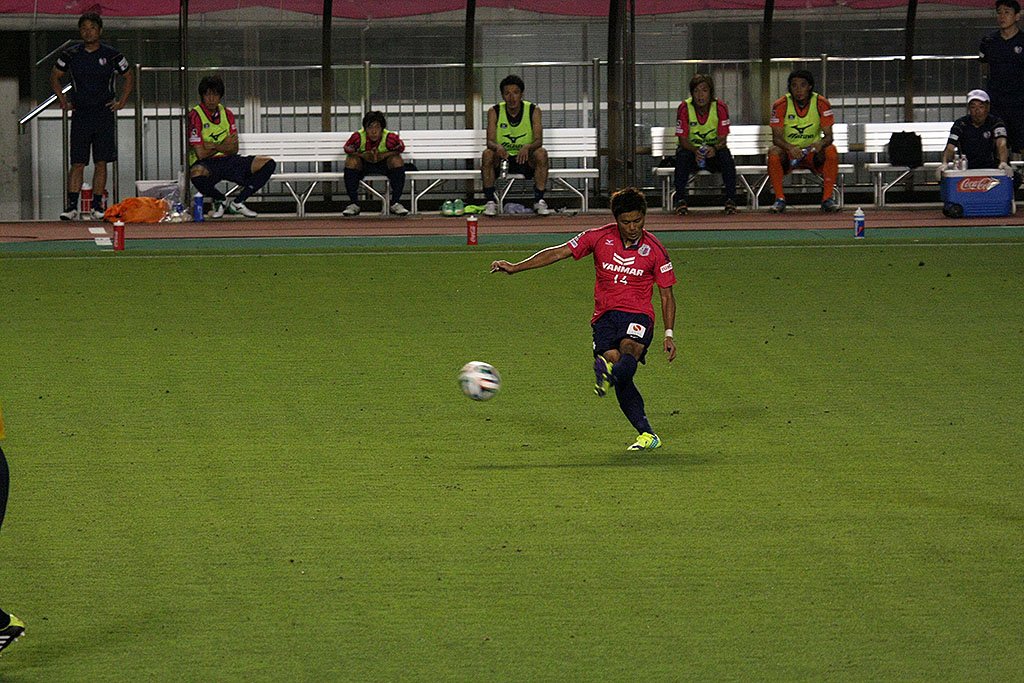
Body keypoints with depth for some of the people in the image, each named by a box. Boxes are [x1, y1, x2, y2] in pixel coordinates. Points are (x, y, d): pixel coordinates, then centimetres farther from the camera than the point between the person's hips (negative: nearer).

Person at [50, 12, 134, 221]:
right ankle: (72, 206, -5)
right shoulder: (71, 55, 2)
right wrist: (63, 101, 8)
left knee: (101, 163, 1)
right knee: (78, 163, -4)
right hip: (80, 114, 0)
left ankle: (97, 207, 6)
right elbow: (55, 76, 17)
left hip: (104, 113, 0)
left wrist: (121, 102, 6)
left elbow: (129, 78, 14)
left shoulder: (112, 55, 0)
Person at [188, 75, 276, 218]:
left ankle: (237, 203, -3)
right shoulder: (195, 116, -11)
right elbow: (201, 154, -16)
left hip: (227, 161, 6)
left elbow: (234, 149, 3)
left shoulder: (227, 114, 8)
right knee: (197, 174, -43)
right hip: (206, 164, -6)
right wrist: (224, 146, -4)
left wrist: (215, 147, -14)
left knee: (268, 164, -10)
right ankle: (220, 200, -9)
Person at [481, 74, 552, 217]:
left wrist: (527, 147, -39)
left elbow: (538, 141, -15)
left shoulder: (533, 111, -5)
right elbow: (490, 141, -13)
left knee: (541, 153, -31)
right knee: (487, 154, -31)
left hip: (526, 162, 0)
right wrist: (497, 147, -38)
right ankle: (490, 201, -21)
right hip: (502, 160, 0)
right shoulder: (494, 112, -4)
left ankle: (539, 200, -22)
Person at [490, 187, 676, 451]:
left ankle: (610, 376, -64)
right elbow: (558, 253, 6)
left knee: (630, 349, -34)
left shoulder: (654, 250, 2)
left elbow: (667, 295, 9)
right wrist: (515, 268, 0)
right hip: (605, 317, 0)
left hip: (638, 315, 0)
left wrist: (669, 334, 2)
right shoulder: (599, 238, 4)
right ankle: (647, 435, -14)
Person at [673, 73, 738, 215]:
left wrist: (715, 149, -39)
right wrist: (695, 150, -38)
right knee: (682, 155, -33)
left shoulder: (720, 107, -13)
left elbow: (722, 139, -14)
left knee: (725, 155, -31)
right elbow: (683, 139, -16)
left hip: (713, 152, 0)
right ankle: (680, 200, -23)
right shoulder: (684, 108, -14)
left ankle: (730, 200, -21)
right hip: (691, 149, 0)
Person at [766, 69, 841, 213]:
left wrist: (820, 143, -35)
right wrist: (790, 148, -37)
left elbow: (828, 136, -10)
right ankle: (780, 199, -21)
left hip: (813, 152, 1)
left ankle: (827, 198, -20)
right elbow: (776, 138, -14)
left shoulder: (821, 104, -9)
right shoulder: (781, 105, -11)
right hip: (789, 153, -1)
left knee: (831, 151, -30)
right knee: (773, 153, -32)